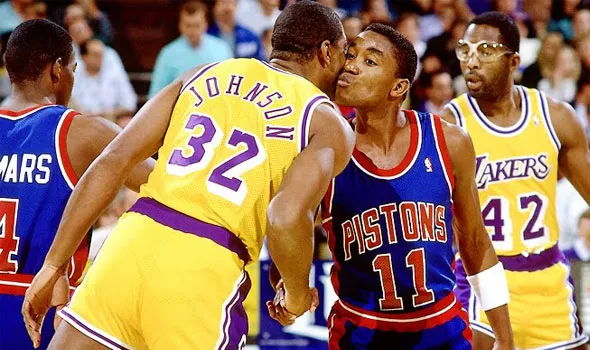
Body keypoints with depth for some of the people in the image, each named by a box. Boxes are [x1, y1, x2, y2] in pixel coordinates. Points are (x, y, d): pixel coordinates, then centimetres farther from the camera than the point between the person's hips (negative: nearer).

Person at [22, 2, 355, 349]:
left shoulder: (203, 76, 20)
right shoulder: (330, 126, 8)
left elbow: (113, 161, 10)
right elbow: (287, 218, -13)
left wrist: (53, 267, 12)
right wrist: (298, 293, 6)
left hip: (131, 244, 4)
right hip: (204, 274, -3)